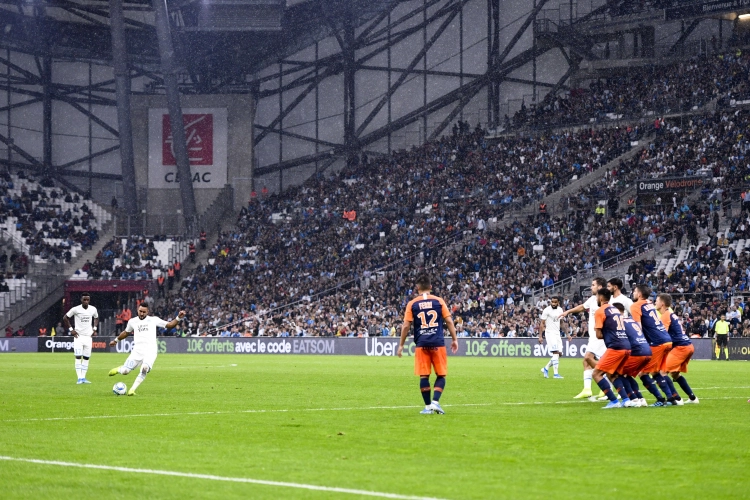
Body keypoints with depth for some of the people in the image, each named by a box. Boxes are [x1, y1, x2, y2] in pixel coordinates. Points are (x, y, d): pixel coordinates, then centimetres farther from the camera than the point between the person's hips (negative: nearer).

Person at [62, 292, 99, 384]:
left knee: (86, 358, 4)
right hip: (78, 336, -4)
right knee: (78, 357, -9)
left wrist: (95, 328, 8)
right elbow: (65, 318, 1)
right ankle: (79, 378, -10)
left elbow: (96, 318, 22)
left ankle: (83, 377, 10)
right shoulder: (76, 309, -10)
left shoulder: (93, 309, 0)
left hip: (88, 336, 4)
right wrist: (71, 329, -4)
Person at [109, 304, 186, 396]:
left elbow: (169, 325, 9)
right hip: (137, 351, 2)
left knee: (145, 368, -31)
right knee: (125, 371, -10)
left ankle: (132, 390, -22)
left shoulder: (153, 320, 9)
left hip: (150, 351, -2)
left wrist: (178, 318, -5)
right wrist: (116, 340, 44)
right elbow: (126, 332, 34)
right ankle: (118, 369, 29)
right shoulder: (132, 321, 16)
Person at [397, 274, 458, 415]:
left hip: (421, 344, 0)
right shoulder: (439, 301, 4)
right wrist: (454, 339, 10)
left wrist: (401, 345, 10)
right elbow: (449, 321, 2)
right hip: (438, 343, 0)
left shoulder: (412, 304, 4)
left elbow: (406, 326, 3)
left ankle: (428, 407, 5)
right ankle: (435, 402, -7)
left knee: (424, 376, 5)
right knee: (441, 375, 8)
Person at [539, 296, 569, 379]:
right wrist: (540, 336, -14)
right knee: (556, 353, -16)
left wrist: (567, 334, 12)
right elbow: (542, 324, -9)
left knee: (559, 353, 5)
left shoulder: (560, 310, 8)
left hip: (557, 334, 7)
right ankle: (556, 373, -16)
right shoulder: (547, 310, -10)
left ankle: (546, 368, 19)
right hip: (550, 333, -7)